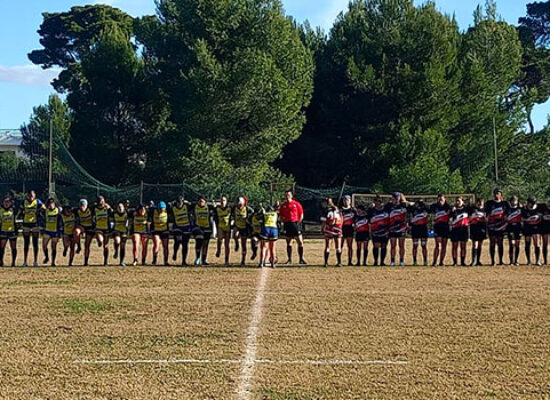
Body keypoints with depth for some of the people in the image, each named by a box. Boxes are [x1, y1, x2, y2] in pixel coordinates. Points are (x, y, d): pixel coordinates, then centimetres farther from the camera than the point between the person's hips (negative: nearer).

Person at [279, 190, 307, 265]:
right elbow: (281, 216, 12)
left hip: (295, 223, -2)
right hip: (287, 224, 2)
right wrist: (284, 222, -2)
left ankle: (301, 259, 1)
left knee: (300, 242, -5)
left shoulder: (296, 204, 1)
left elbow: (301, 215, 4)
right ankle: (289, 259, 15)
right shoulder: (282, 205, 7)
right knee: (288, 242, 7)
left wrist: (298, 222, -5)